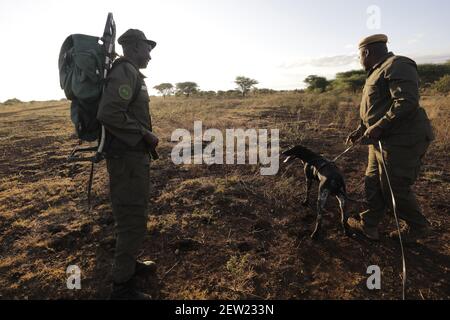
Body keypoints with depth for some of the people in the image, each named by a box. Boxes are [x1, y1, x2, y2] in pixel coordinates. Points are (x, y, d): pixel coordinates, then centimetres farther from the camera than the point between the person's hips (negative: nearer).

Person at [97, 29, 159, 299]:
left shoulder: (130, 73, 18)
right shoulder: (126, 71, -14)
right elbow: (109, 114, -27)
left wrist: (146, 135, 12)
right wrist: (145, 134, -18)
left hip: (133, 155, 10)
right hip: (128, 157, -10)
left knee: (136, 214, 21)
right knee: (133, 219, -2)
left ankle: (129, 263, 38)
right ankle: (122, 286, 13)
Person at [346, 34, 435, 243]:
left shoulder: (397, 66, -13)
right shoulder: (378, 72, 19)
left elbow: (406, 102, -25)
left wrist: (378, 128, -25)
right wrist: (360, 130, 19)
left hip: (401, 141, -10)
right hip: (382, 140, 10)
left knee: (395, 190, 0)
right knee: (373, 184, 13)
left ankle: (418, 227, 23)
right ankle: (368, 226, 25)